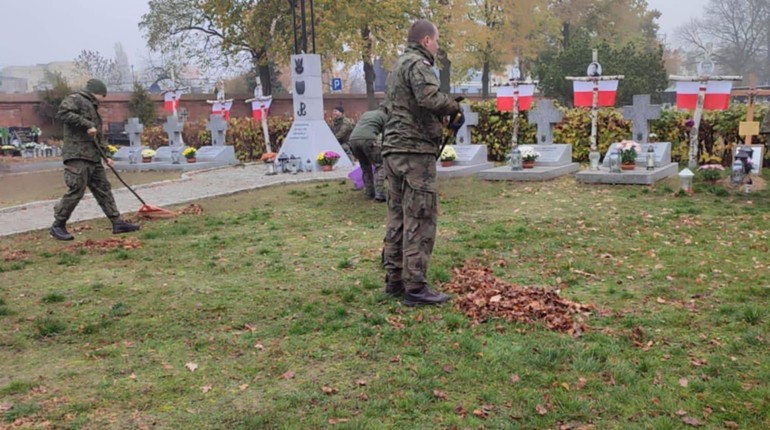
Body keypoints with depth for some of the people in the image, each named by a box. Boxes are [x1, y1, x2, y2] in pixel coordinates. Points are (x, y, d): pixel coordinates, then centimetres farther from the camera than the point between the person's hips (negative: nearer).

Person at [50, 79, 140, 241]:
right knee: (76, 191, -10)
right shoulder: (75, 99, -1)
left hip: (93, 157, 10)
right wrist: (87, 125, -20)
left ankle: (117, 222, 9)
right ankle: (58, 226, 2)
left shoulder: (92, 108, 27)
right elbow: (63, 113, -21)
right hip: (77, 156, -10)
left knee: (103, 189, 7)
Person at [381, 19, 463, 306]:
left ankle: (394, 280, 18)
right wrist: (455, 107, -6)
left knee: (398, 217, 12)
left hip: (394, 150, 10)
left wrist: (442, 118, 14)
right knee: (420, 220, -7)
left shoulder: (398, 66, 23)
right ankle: (415, 288, -5)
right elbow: (430, 97, -26)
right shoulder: (418, 64, -8)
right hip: (415, 151, -10)